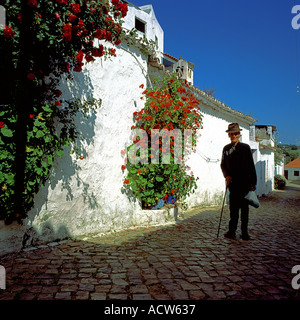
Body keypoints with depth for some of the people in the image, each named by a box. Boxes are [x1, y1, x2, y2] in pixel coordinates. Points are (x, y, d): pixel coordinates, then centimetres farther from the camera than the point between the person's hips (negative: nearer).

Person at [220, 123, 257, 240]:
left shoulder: (245, 147, 4)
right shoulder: (226, 148, 10)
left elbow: (251, 166, 4)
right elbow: (223, 164, 13)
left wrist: (253, 182, 0)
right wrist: (226, 175, -6)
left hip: (245, 183, -1)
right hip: (233, 182, 1)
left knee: (244, 208, 4)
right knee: (233, 207, 1)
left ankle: (244, 232, 12)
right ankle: (232, 231, 7)